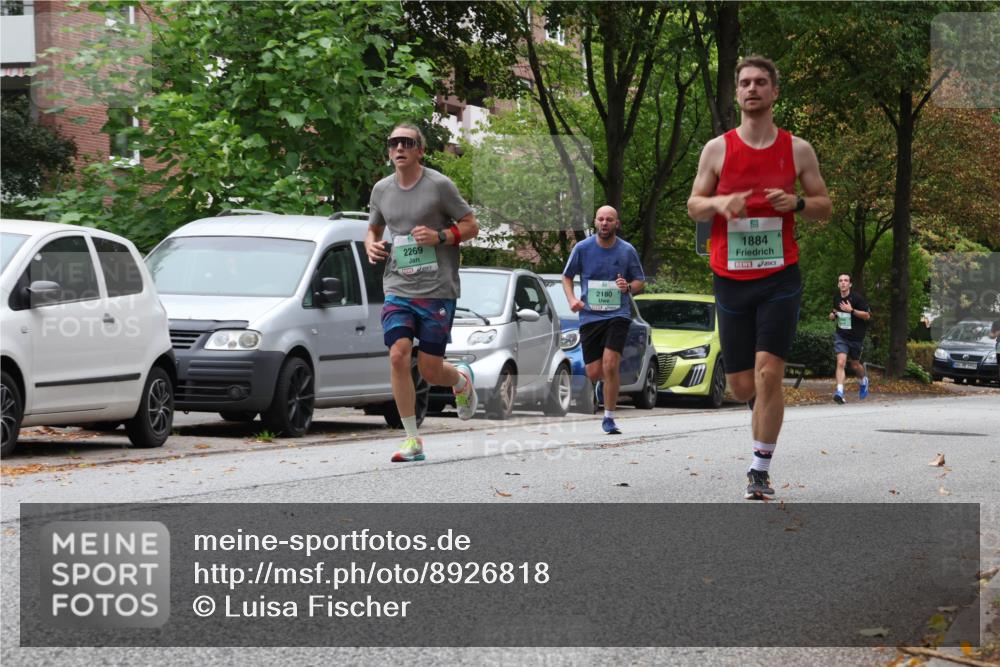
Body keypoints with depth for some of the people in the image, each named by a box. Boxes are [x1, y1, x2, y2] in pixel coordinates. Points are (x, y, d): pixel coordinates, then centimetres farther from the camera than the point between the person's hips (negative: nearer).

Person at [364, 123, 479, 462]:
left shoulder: (439, 185, -4)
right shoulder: (382, 190, 9)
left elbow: (471, 226, 1)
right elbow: (373, 228, 25)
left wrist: (439, 236, -16)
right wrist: (371, 245, 1)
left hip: (437, 290, -3)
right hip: (397, 290, 3)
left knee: (429, 369, -3)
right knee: (398, 357, -14)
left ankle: (462, 380, 35)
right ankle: (412, 440, -5)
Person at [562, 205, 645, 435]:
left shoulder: (627, 250, 2)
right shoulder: (582, 248, 1)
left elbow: (640, 280, 12)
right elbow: (567, 276, 13)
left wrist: (629, 287, -10)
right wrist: (572, 299, -4)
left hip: (618, 314, -1)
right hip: (589, 316, 1)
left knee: (610, 364, -18)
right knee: (593, 372, 1)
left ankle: (609, 418, -7)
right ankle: (603, 382, 41)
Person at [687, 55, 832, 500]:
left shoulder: (798, 150, 3)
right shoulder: (717, 149, 4)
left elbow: (824, 207, 10)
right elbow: (693, 206, 8)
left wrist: (797, 203, -12)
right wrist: (719, 203, -14)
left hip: (780, 279, -1)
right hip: (731, 280, 2)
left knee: (768, 374, -15)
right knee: (741, 387, 4)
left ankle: (760, 470, -7)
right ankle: (766, 405, 41)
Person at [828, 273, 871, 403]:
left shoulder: (857, 298, -12)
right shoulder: (836, 299, 4)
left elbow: (867, 315, -14)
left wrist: (851, 310, -25)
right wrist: (833, 315, -1)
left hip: (856, 337, -2)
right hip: (841, 336, 2)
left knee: (855, 365, 14)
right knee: (840, 362, -17)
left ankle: (864, 380, 47)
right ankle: (839, 392, -24)